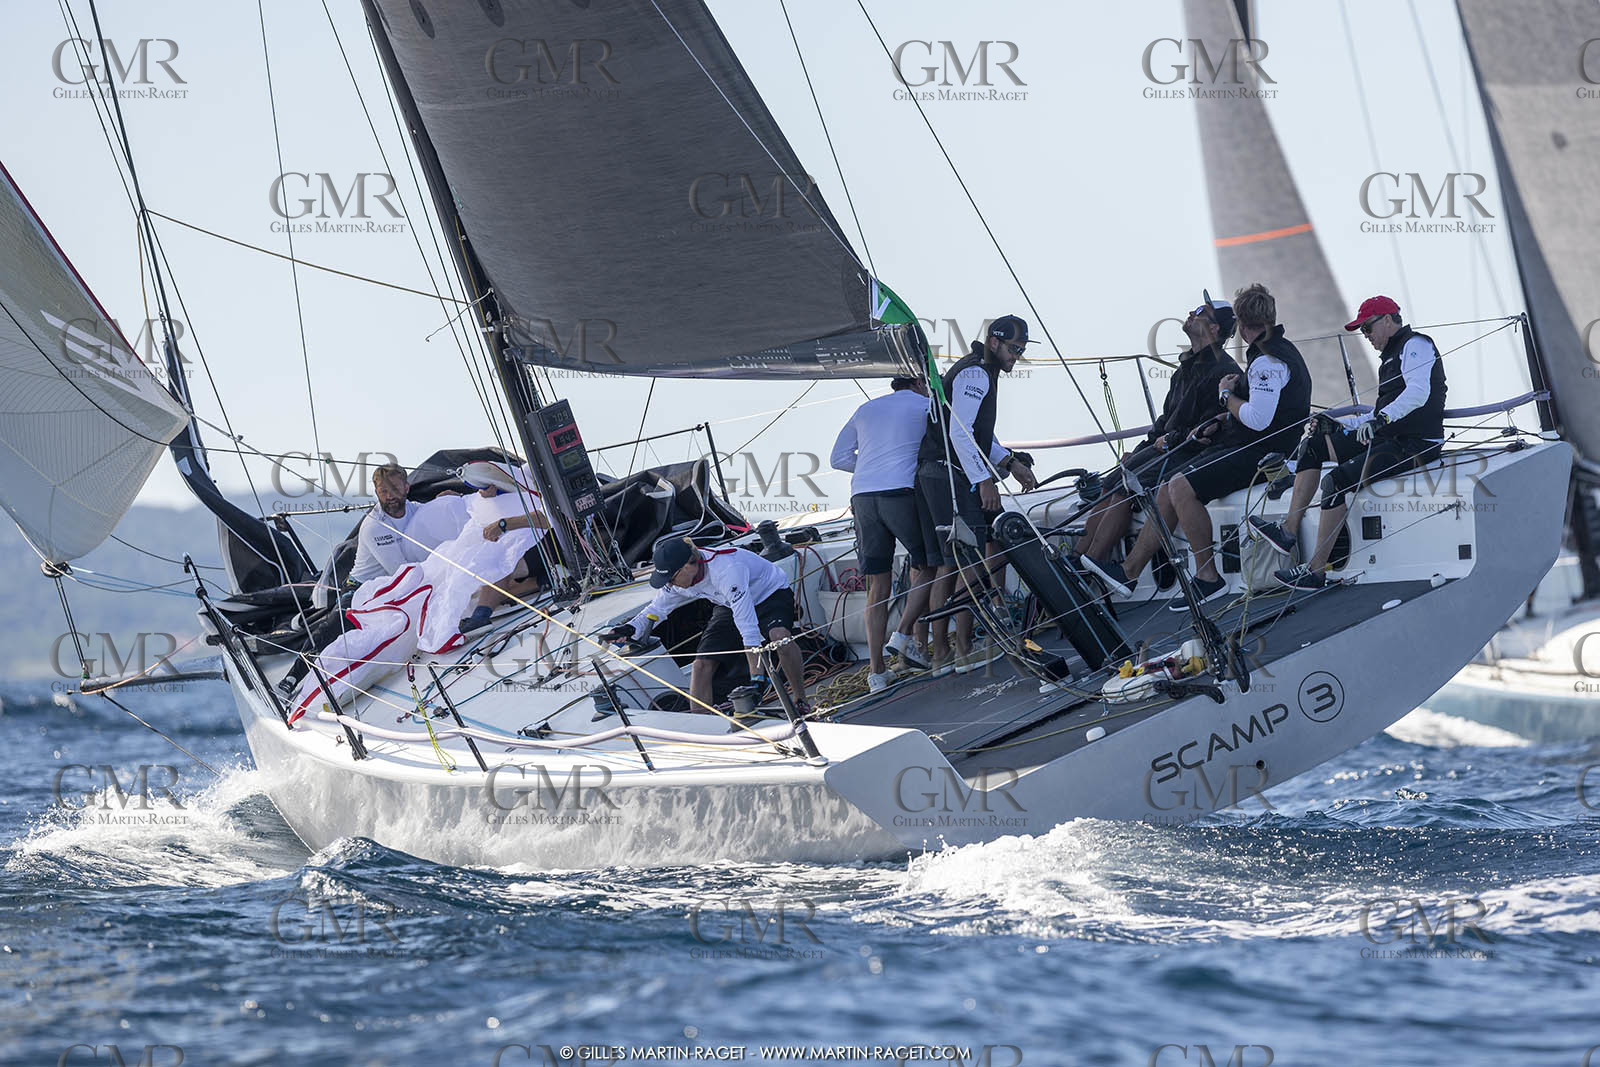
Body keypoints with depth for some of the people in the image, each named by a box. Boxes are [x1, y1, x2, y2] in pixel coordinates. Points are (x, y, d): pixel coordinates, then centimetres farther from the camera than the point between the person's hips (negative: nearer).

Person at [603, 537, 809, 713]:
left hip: (772, 593, -7)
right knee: (702, 663, -10)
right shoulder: (678, 577, -18)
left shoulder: (727, 570, -41)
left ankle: (801, 702, -21)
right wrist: (630, 629, -24)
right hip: (729, 606, 7)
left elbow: (748, 627, -42)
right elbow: (657, 608, -3)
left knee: (779, 636, -38)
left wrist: (756, 678, -42)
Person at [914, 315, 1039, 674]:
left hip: (941, 478, 11)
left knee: (949, 566, 10)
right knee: (972, 563, -13)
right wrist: (984, 480, -22)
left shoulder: (981, 372, 23)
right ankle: (965, 651, -13)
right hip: (952, 478, -11)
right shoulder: (975, 373, -12)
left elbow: (980, 436, 28)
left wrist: (1010, 462, 15)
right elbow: (959, 433, -21)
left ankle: (940, 654, 11)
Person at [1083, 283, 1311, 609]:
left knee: (1182, 487, -25)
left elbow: (1258, 419, -26)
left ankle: (1208, 576, -18)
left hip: (1258, 453, -11)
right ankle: (1129, 572, 6)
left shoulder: (1268, 362, -17)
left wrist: (1226, 396, -8)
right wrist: (1221, 421, 12)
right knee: (1168, 490, 5)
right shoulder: (1280, 349, 17)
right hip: (1241, 447, 11)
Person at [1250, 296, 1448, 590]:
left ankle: (1316, 570, -23)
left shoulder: (1416, 345, -6)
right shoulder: (1391, 355, 24)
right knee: (1312, 444, 6)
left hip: (1416, 444, -11)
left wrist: (1380, 420, -32)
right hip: (1389, 439, 11)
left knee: (1338, 480, -25)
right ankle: (1289, 531, -3)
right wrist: (1338, 425, 13)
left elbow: (1418, 393, -24)